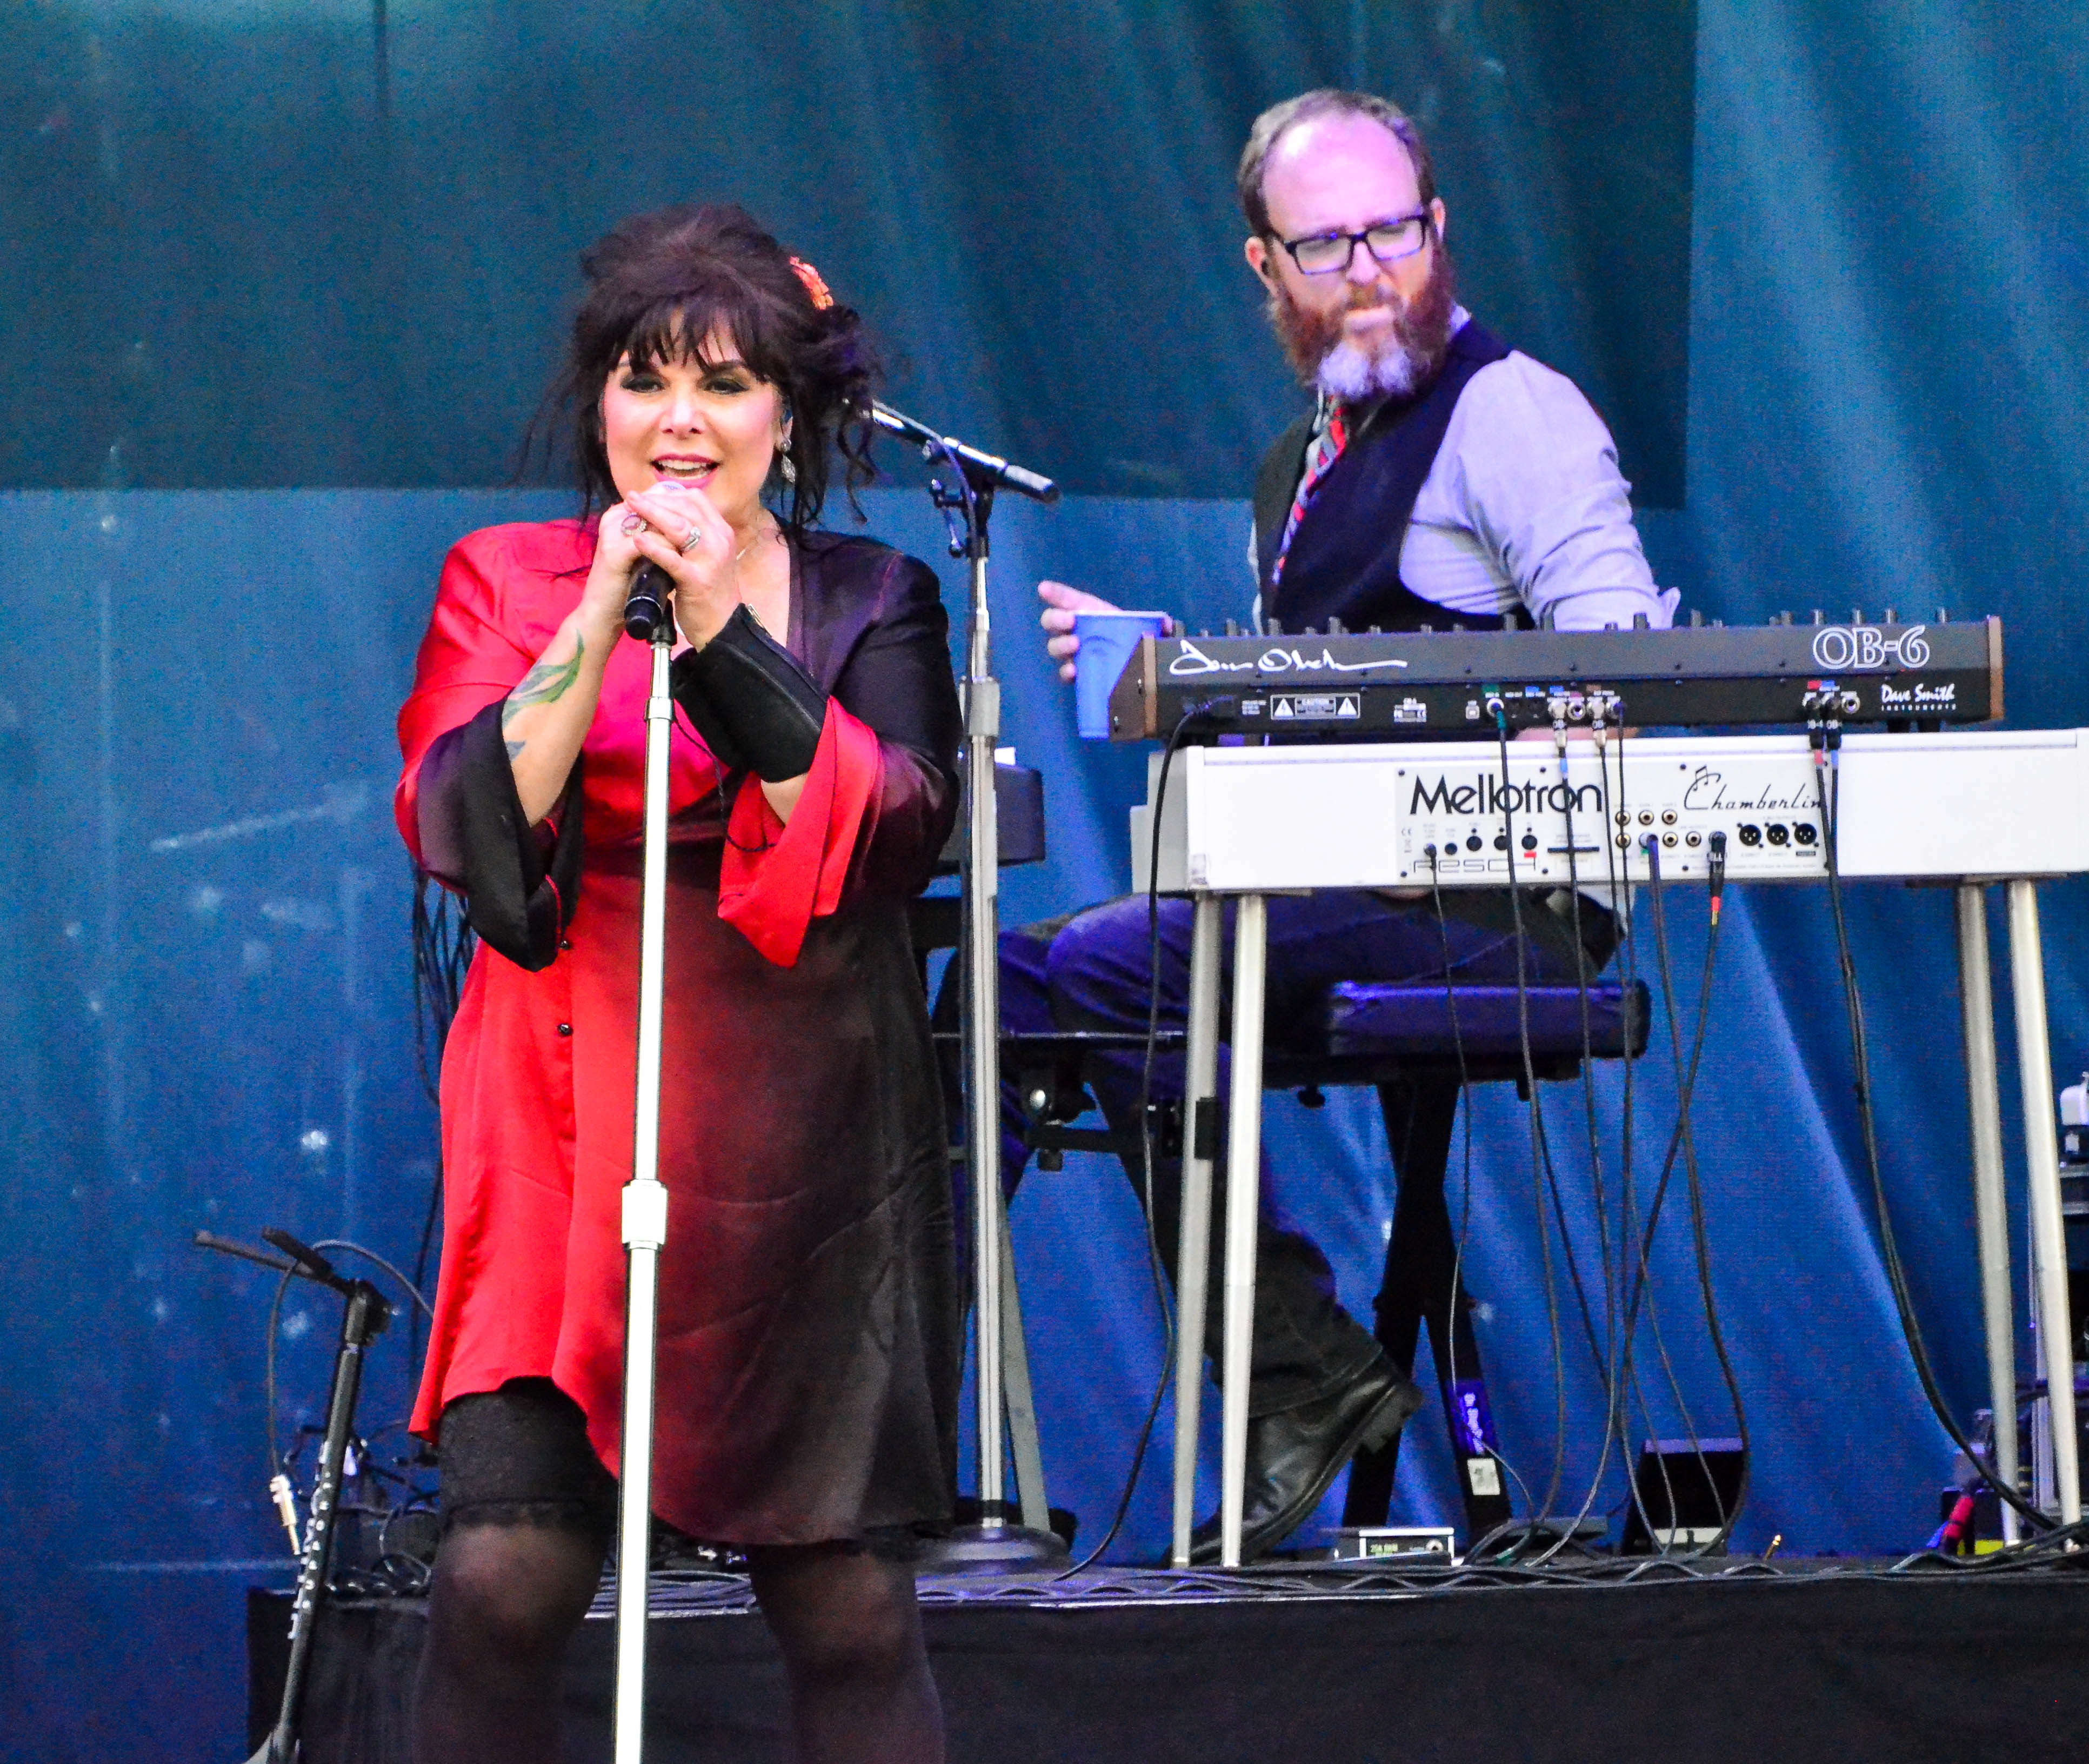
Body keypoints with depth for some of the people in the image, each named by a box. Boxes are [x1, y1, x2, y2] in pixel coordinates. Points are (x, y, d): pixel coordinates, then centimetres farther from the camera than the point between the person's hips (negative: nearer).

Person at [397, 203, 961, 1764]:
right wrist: (602, 622, -13)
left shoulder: (871, 601, 10)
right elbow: (464, 825, -5)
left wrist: (729, 633, -14)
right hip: (567, 1139, 0)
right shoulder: (506, 584, 10)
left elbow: (896, 832, -7)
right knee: (506, 1575, -14)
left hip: (806, 1155, 0)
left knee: (850, 1606, -2)